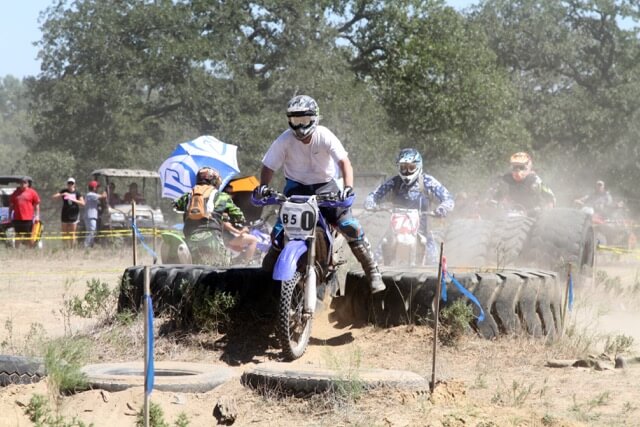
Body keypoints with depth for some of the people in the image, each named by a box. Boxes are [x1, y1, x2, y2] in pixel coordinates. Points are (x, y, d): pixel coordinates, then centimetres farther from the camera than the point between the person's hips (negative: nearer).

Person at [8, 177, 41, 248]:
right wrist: (10, 216, 12)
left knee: (27, 236, 3)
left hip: (28, 218, -3)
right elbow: (11, 205, 16)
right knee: (18, 235, 7)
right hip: (17, 218, 3)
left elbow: (37, 205, 2)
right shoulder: (16, 192, 11)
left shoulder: (32, 192, 2)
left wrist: (37, 216, -4)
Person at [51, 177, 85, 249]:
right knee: (64, 234, 4)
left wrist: (73, 200, -20)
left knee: (72, 233, -2)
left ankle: (72, 248, 3)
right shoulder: (64, 191, 4)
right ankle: (67, 247, 14)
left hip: (74, 215, -2)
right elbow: (53, 197, -4)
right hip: (64, 215, 2)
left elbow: (83, 203, -8)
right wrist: (62, 194, -21)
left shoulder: (77, 193, -1)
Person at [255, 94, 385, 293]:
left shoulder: (325, 136, -16)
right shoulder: (284, 141, -13)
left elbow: (344, 161, -23)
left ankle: (373, 272, -5)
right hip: (296, 186, 1)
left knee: (350, 227, -16)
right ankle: (267, 273, 7)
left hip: (325, 185, -1)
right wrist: (263, 186, -28)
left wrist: (348, 186, -40)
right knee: (280, 230, -15)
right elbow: (269, 165, -8)